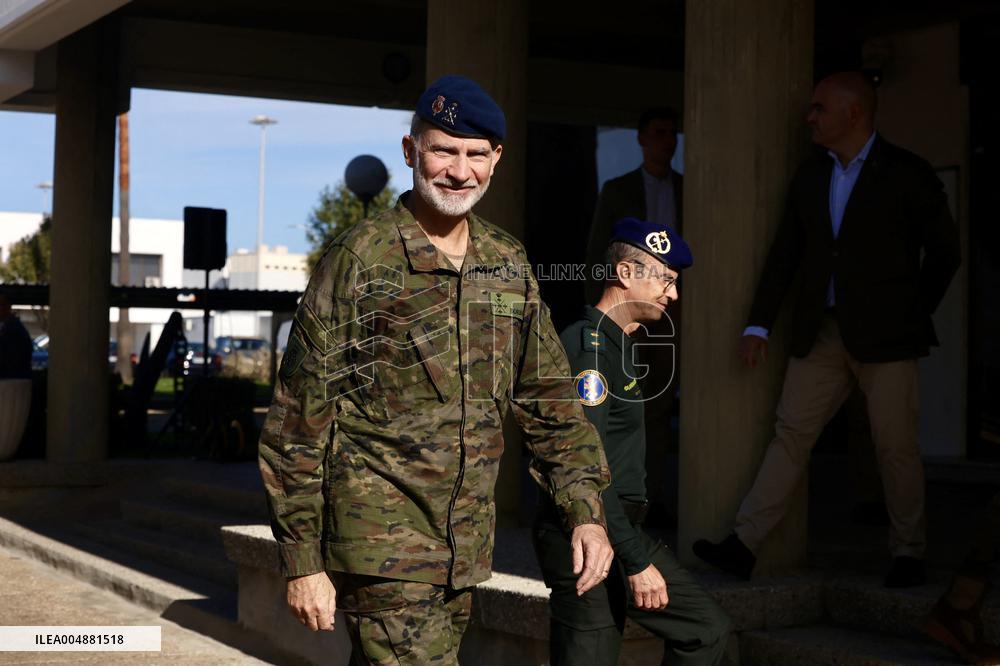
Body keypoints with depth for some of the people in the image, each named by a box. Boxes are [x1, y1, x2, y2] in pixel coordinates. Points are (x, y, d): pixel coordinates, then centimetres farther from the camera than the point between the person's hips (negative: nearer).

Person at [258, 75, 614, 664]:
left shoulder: (509, 263, 10)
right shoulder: (361, 259, -7)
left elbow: (548, 395, 17)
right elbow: (299, 420, -7)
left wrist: (586, 509, 7)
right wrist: (302, 560, -9)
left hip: (467, 547, 6)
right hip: (382, 543, -6)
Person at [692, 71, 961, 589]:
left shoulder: (907, 175, -3)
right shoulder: (810, 176, 11)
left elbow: (945, 250, 5)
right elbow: (785, 253, 10)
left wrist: (913, 313, 5)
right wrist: (758, 325, 4)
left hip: (884, 335, -4)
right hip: (822, 333, 4)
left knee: (896, 447, 1)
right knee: (791, 433, 2)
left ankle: (908, 554, 16)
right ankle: (744, 544, 1)